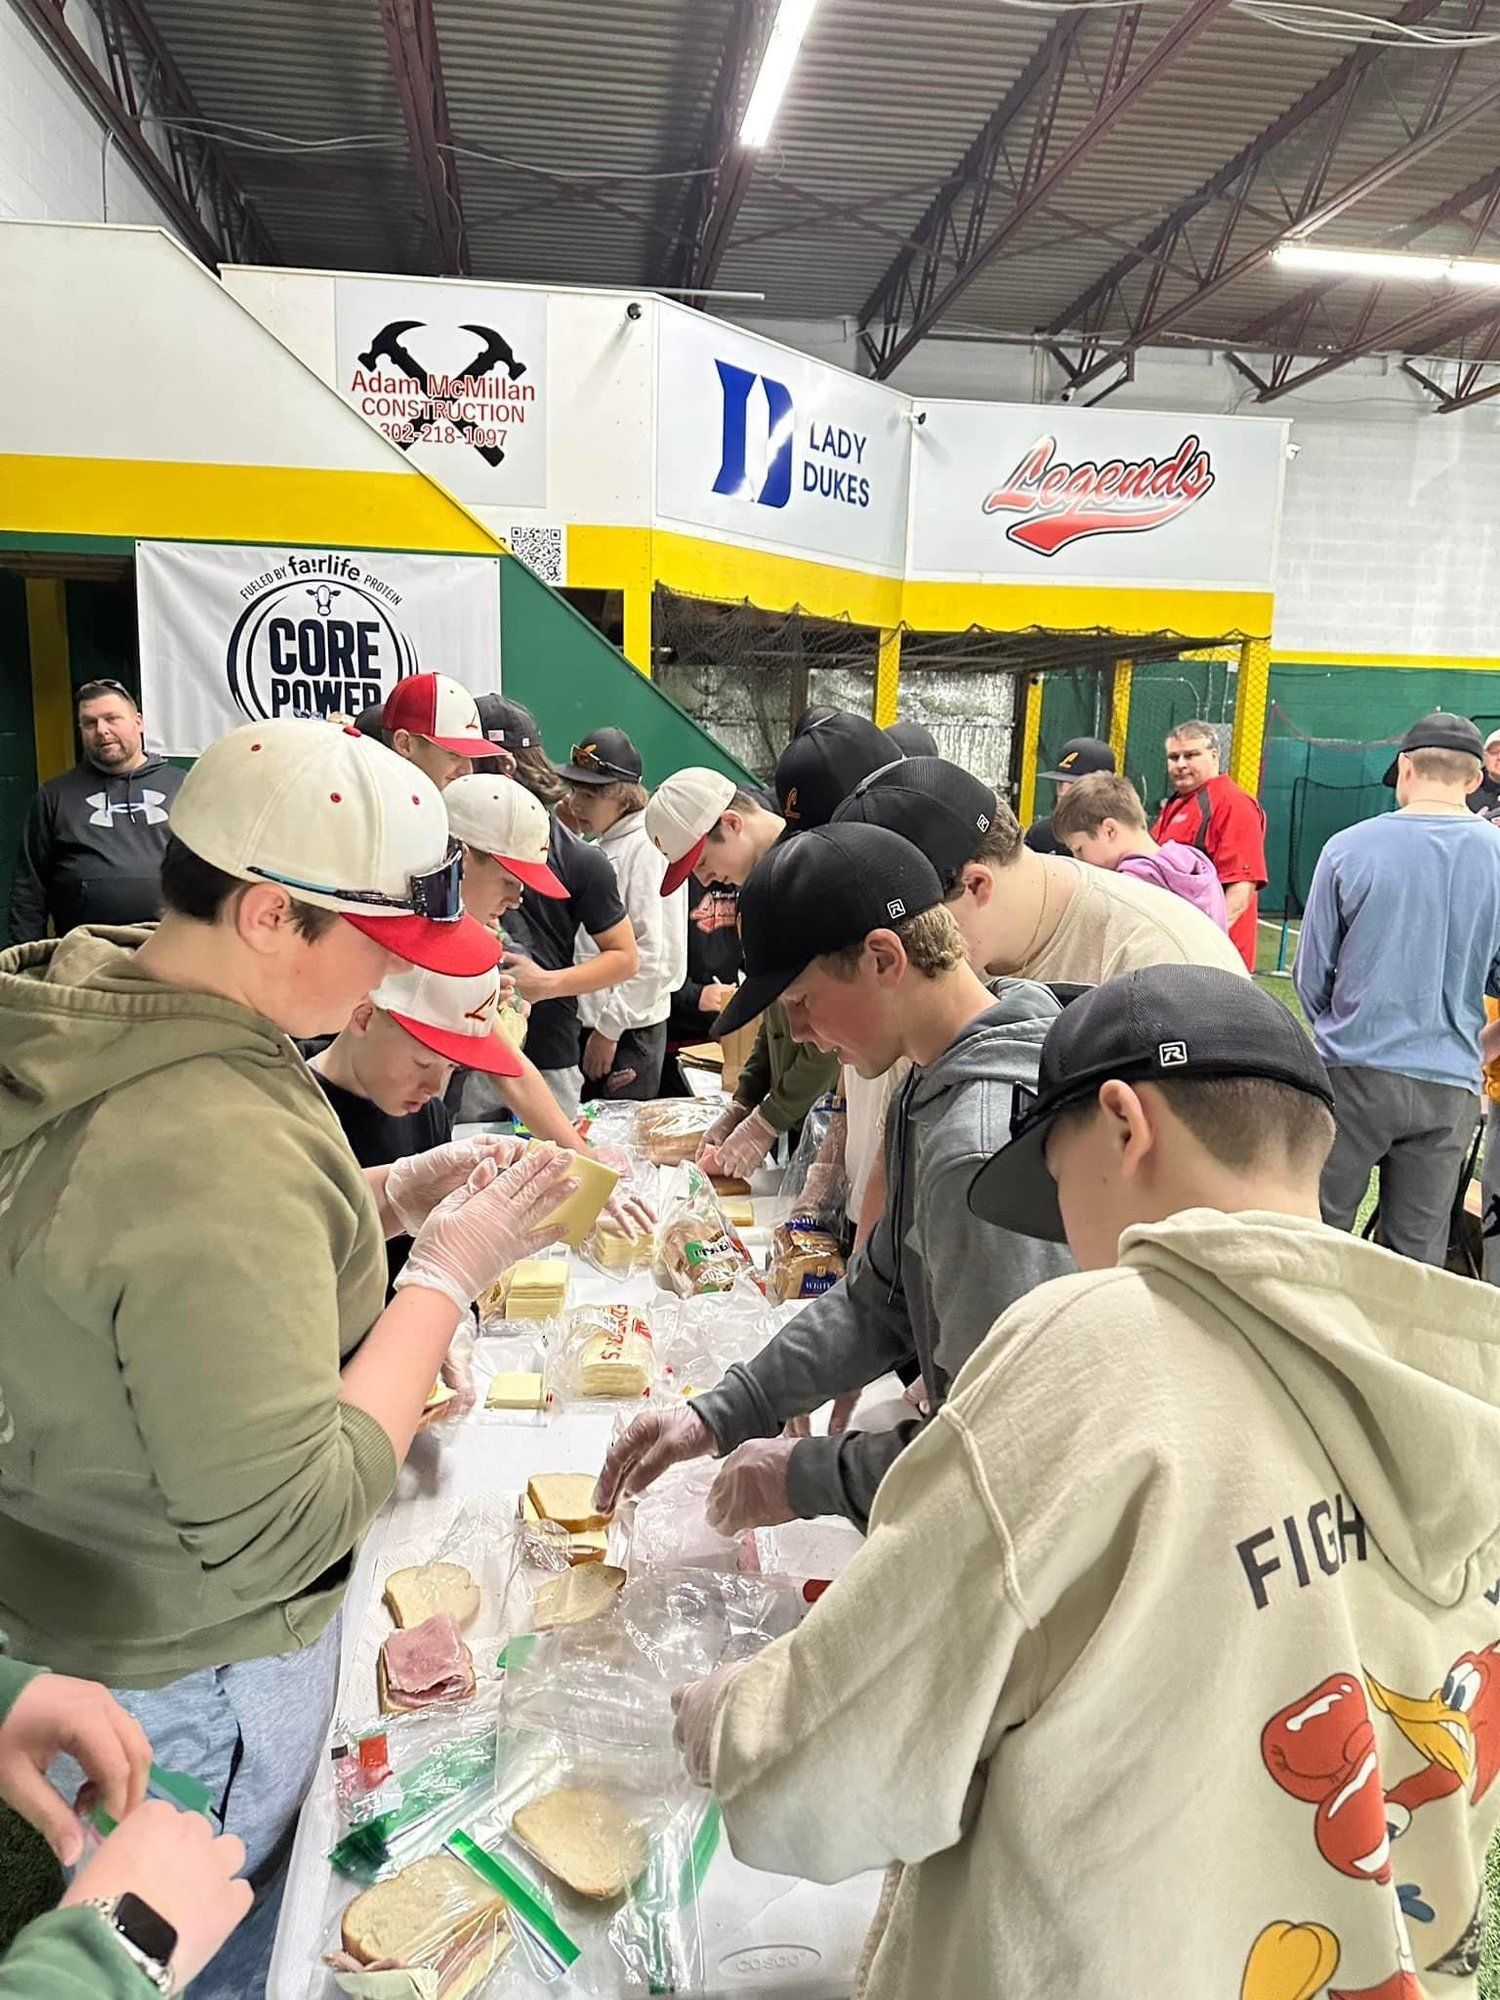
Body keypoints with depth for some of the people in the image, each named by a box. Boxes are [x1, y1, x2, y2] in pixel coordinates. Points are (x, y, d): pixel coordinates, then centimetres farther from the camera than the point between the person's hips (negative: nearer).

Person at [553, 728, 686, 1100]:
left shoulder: (649, 848, -12)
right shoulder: (600, 849, 14)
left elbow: (655, 954, -18)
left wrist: (610, 1026, -16)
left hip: (629, 1032, -8)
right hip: (587, 1023, 8)